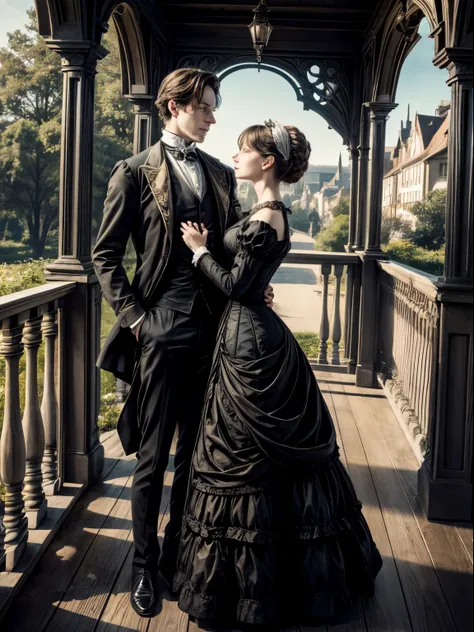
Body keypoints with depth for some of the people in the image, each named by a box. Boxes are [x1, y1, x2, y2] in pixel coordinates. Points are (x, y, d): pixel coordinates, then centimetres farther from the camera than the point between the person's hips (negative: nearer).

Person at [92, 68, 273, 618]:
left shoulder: (220, 174, 13)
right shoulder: (135, 172, -1)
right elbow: (105, 252, -2)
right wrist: (132, 315, -10)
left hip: (214, 327, 5)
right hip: (162, 330, -4)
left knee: (197, 454, 13)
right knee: (153, 457, 5)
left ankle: (178, 553, 30)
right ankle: (144, 563, 22)